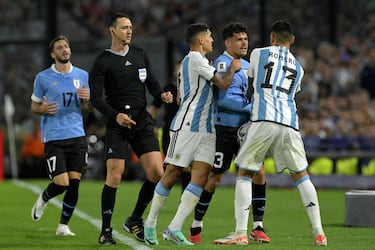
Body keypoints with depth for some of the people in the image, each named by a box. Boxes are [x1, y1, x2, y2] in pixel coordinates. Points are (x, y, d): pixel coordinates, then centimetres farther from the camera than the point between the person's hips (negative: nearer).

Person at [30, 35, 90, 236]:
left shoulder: (82, 75, 11)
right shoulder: (43, 78, 3)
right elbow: (34, 105, 10)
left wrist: (88, 97, -6)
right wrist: (43, 109, -13)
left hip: (77, 136, 3)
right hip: (53, 137, -3)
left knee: (74, 183, -3)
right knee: (61, 183, -12)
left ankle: (63, 226, 11)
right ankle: (43, 199, 22)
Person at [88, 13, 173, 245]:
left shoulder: (140, 55, 13)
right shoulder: (103, 61, -2)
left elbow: (151, 82, 19)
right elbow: (96, 97, -7)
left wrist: (162, 94, -4)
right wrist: (115, 115, -23)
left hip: (142, 122, 4)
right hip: (117, 125, -4)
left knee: (157, 173, -7)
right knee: (114, 177, -11)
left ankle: (135, 220, 13)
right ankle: (106, 231, 2)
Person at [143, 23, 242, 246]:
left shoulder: (195, 60, 22)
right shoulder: (195, 58, -8)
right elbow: (223, 84, -10)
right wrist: (233, 69, 7)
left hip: (206, 130, 9)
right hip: (187, 125, -9)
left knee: (201, 176, -6)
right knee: (173, 174, -3)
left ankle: (175, 228, -12)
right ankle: (150, 223, 10)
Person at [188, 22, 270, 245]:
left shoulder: (246, 65, 16)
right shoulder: (223, 63, -11)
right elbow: (223, 98, -21)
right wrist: (251, 108, -21)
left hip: (246, 130, 7)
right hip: (226, 129, -7)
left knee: (259, 173, -2)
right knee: (214, 178, -1)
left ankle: (258, 227, 4)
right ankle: (196, 227, 12)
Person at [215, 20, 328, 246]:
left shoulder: (258, 54, 14)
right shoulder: (298, 68, 24)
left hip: (263, 121, -3)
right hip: (290, 124, 3)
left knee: (244, 173, 6)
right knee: (301, 176, 15)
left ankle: (241, 233, -4)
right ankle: (319, 233, 10)